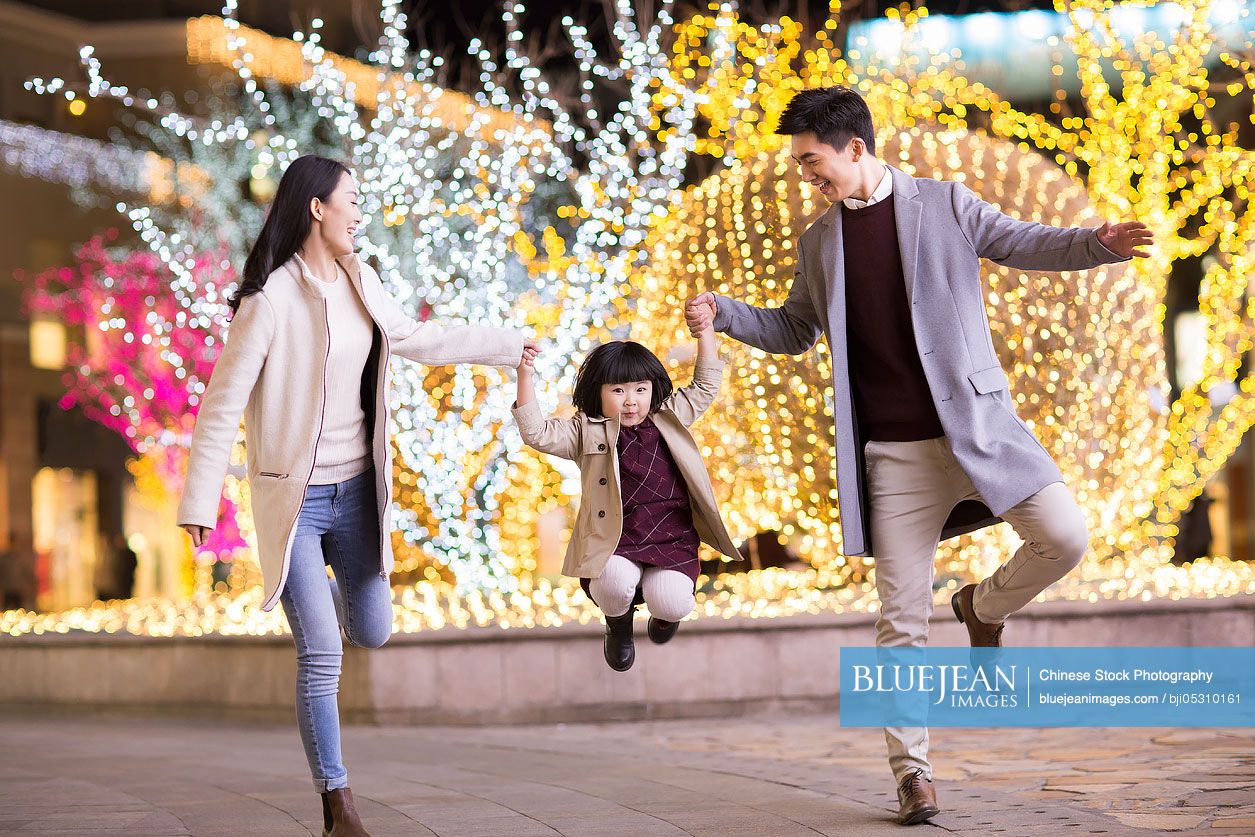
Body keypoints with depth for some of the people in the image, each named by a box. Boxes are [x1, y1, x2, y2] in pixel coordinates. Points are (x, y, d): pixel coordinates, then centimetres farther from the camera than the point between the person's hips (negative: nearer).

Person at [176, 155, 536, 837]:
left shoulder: (359, 282, 4)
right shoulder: (270, 299, -17)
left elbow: (414, 339, 22)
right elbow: (223, 402, -16)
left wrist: (506, 346, 30)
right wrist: (200, 500, -18)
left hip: (356, 490, 6)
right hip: (294, 498, -6)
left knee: (372, 633, 11)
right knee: (321, 655, -9)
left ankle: (325, 590, 46)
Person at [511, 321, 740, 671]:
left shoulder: (668, 419, 13)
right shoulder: (587, 432, 3)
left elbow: (705, 387, 20)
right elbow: (536, 432, -8)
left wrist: (704, 329, 14)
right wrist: (525, 377, -19)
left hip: (671, 536, 2)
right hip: (616, 538, -2)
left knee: (673, 602, -24)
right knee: (614, 584, -34)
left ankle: (664, 612, 21)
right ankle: (618, 625, 8)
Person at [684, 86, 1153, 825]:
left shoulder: (944, 204, 4)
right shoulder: (820, 242, 14)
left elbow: (1025, 244, 5)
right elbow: (795, 330, 23)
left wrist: (1098, 244, -14)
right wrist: (723, 314, 8)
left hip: (975, 423, -2)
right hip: (893, 452, 2)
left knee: (1064, 537, -17)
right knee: (903, 618, -1)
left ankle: (984, 607, 14)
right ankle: (912, 770, 9)